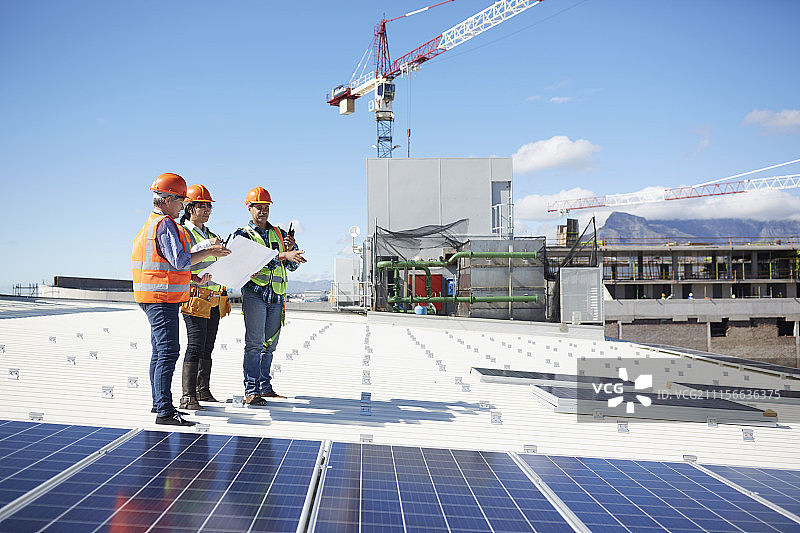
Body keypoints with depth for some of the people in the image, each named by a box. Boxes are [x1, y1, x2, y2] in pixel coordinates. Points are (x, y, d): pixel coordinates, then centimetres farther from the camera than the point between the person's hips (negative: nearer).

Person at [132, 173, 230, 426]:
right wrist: (208, 252, -12)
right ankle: (164, 412, -13)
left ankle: (159, 402, 28)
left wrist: (195, 278, 14)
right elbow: (180, 261, -23)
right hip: (162, 297, -11)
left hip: (156, 296, 11)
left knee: (160, 351, 18)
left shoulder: (152, 223, 20)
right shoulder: (165, 224, -14)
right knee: (168, 352, -12)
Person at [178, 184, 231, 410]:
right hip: (195, 297, -8)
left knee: (208, 347, 12)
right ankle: (188, 397, -11)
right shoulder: (183, 232, -3)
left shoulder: (211, 235, 21)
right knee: (195, 346, -12)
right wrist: (207, 245, -31)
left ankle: (203, 390, 20)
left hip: (215, 299, 8)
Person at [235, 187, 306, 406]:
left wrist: (291, 248, -5)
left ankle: (265, 386, 19)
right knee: (254, 343, -8)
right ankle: (251, 390, -6)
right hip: (254, 292, -5)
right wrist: (283, 255, -27)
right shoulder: (244, 234, 2)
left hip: (277, 295, 5)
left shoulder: (278, 233, 16)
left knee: (270, 343, 10)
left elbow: (293, 265, 14)